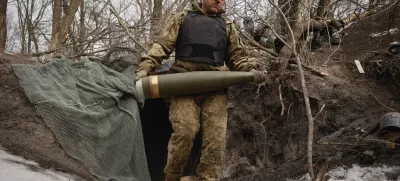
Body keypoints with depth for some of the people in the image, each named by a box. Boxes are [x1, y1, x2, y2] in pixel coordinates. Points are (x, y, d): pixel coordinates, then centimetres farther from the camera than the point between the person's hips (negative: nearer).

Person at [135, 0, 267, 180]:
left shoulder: (227, 26, 26)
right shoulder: (182, 19, 20)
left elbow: (237, 57, 22)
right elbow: (162, 46, 10)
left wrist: (251, 71, 1)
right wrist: (145, 67, -6)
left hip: (214, 89, 2)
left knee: (215, 139, -11)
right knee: (185, 132, -19)